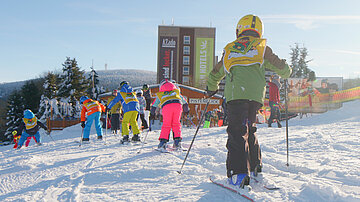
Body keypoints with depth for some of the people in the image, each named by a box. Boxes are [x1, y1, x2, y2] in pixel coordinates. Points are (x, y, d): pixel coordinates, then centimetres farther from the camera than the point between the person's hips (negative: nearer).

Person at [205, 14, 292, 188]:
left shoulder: (229, 49, 24)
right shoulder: (262, 47, 20)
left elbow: (215, 74, 34)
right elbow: (283, 69, 23)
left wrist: (211, 89, 53)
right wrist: (286, 71, 47)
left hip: (234, 94, -1)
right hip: (255, 95, 1)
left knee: (237, 133, -7)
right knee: (249, 130, 17)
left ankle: (238, 174, -20)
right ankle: (255, 168, 19)